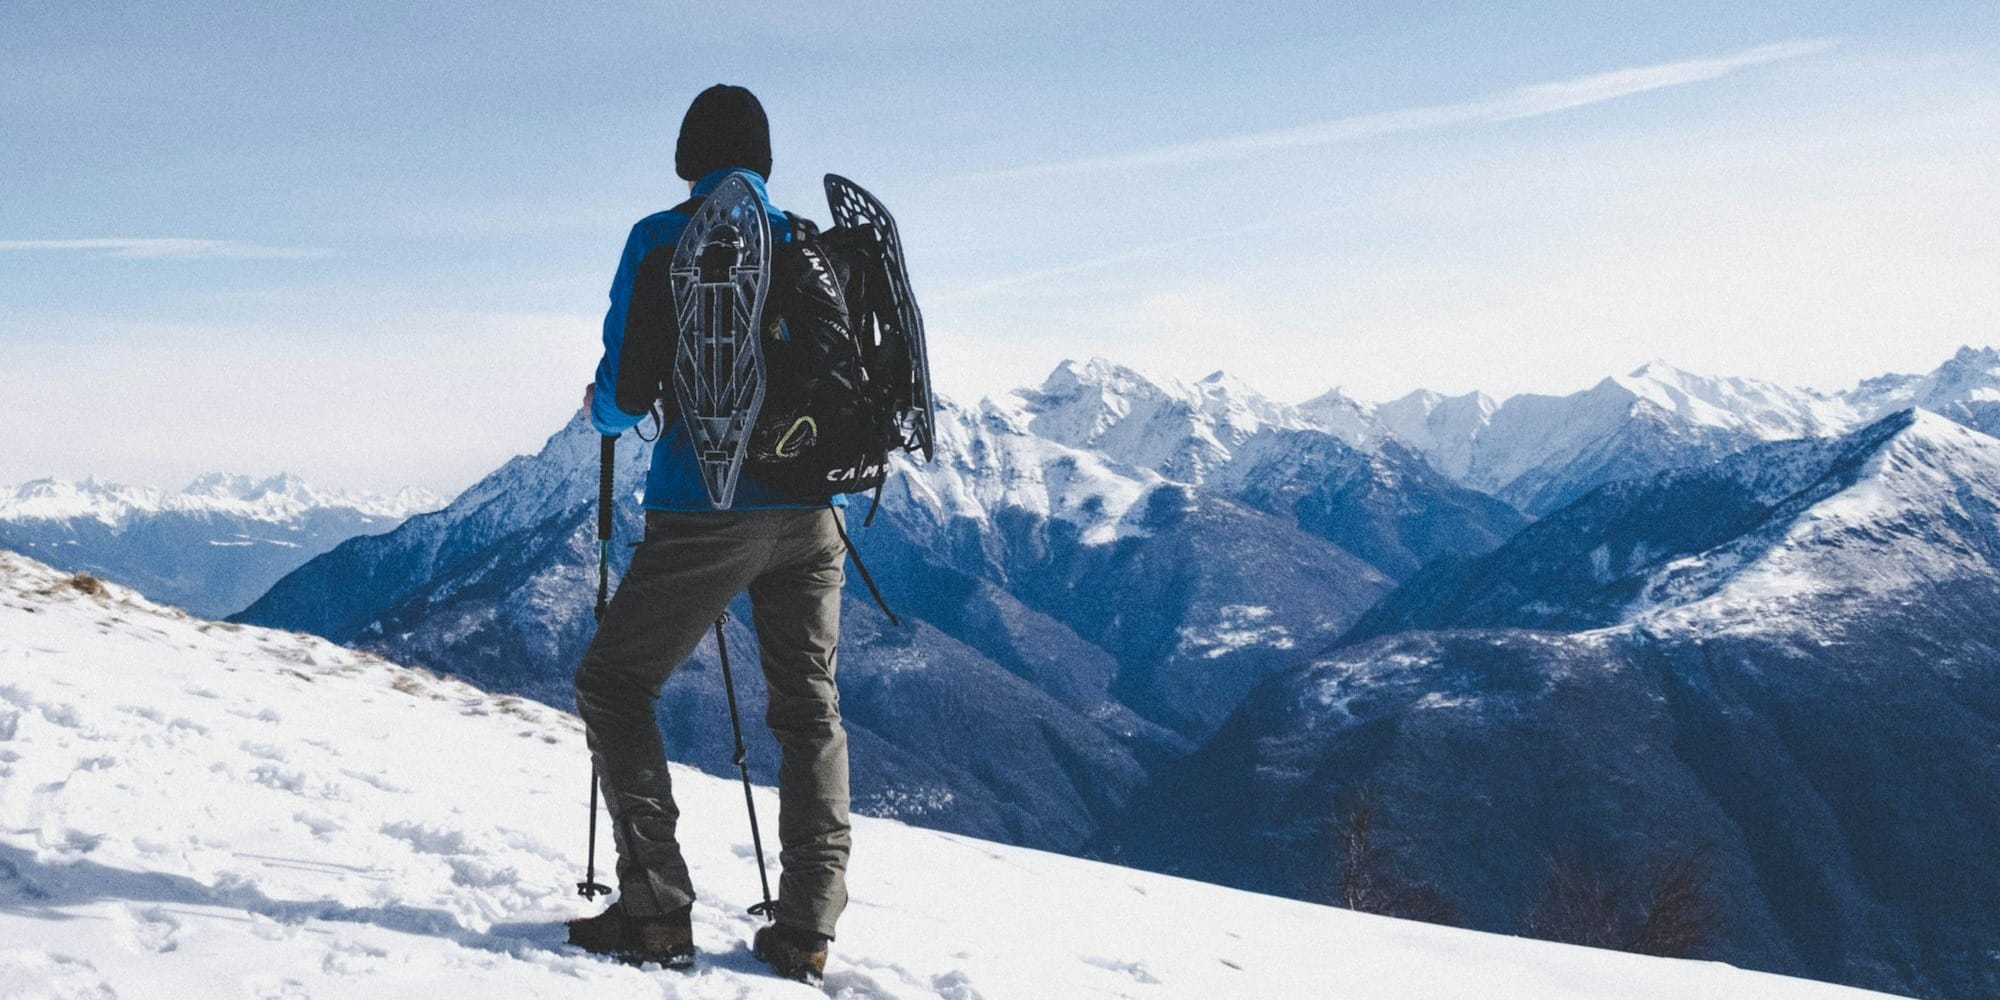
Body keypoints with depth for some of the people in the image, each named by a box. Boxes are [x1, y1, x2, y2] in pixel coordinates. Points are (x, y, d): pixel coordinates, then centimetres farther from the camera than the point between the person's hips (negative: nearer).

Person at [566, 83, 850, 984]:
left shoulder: (662, 242, -5)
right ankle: (805, 930, 9)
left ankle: (656, 912, 2)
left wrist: (599, 409, 16)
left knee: (613, 684, 10)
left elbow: (625, 395, -7)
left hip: (706, 512, -4)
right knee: (809, 709, 13)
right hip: (811, 513, 5)